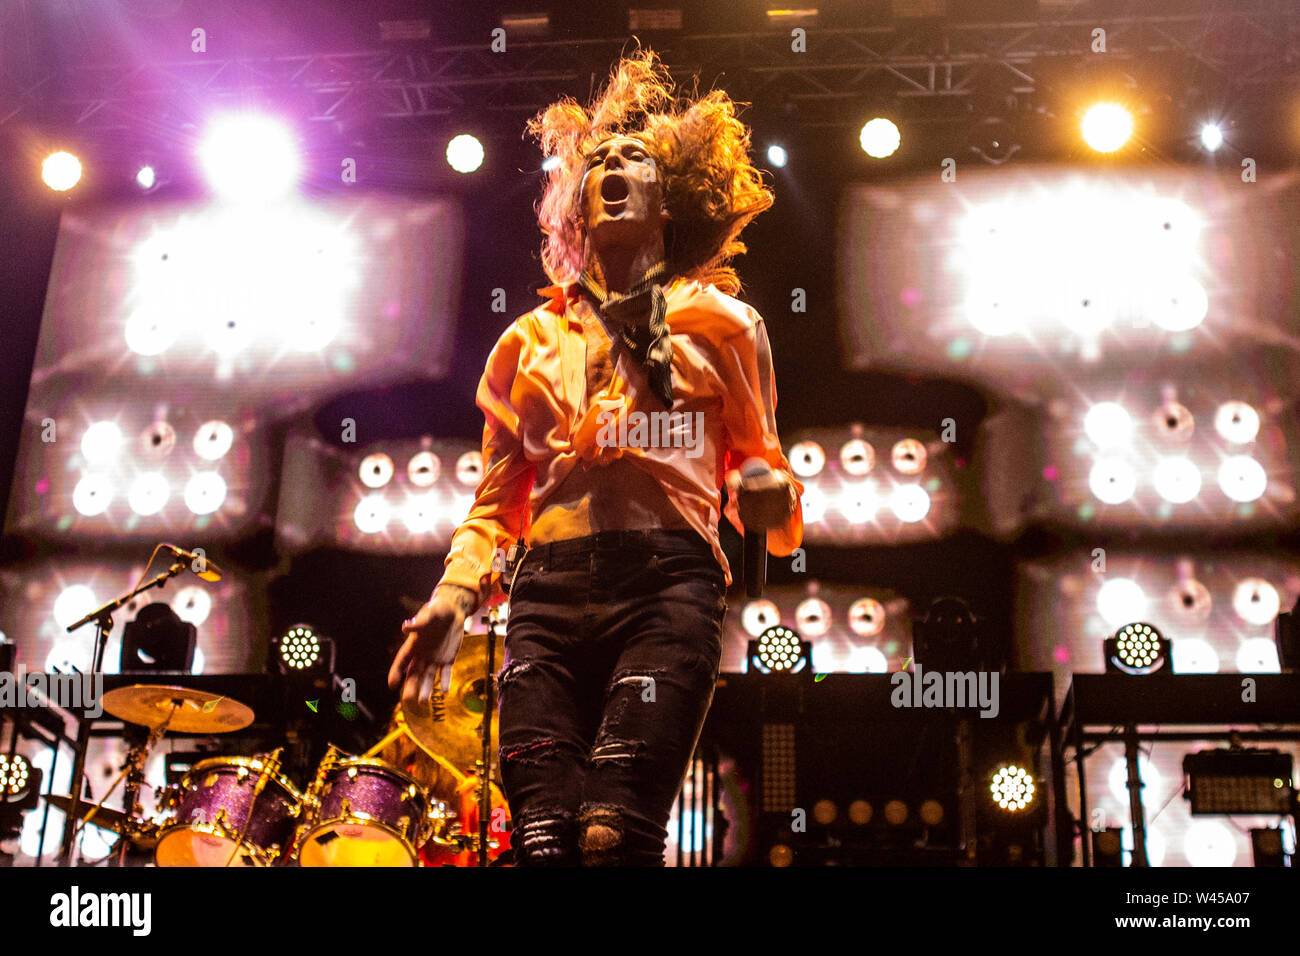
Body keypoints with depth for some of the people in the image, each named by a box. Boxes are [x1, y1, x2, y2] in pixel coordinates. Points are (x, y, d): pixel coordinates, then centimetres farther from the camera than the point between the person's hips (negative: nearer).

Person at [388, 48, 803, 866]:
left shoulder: (719, 324, 19)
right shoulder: (530, 340, 25)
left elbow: (758, 463, 19)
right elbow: (497, 502, 23)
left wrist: (768, 494, -6)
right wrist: (453, 597, 6)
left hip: (668, 582, -2)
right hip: (548, 591, 3)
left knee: (617, 833, -21)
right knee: (543, 842, -12)